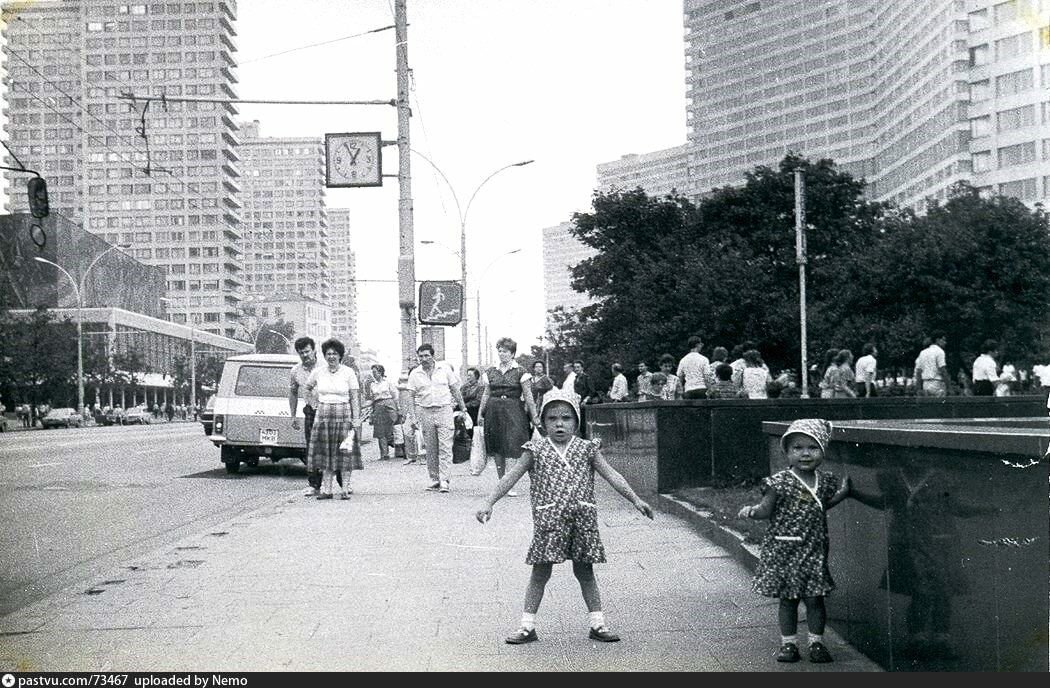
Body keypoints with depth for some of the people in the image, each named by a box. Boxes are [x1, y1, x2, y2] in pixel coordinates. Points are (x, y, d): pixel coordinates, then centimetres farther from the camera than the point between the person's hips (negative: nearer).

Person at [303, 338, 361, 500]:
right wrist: (313, 398, 13)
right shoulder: (318, 371, 6)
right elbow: (308, 388, 25)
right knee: (325, 452, 1)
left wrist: (356, 420, -7)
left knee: (344, 452, -4)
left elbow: (355, 397, -1)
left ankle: (345, 488, 1)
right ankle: (326, 489, 4)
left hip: (343, 414, -2)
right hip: (323, 414, 2)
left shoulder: (348, 372, 0)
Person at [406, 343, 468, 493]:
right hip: (425, 412, 2)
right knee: (430, 450, 5)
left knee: (445, 447, -9)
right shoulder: (415, 374, 5)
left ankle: (444, 481, -12)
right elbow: (411, 397, 7)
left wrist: (463, 409, 8)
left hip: (444, 410, -2)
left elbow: (455, 390, 9)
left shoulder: (445, 368, 3)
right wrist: (413, 418, -1)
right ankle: (434, 480, 14)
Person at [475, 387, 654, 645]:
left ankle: (597, 624, 18)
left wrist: (636, 500, -4)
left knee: (585, 572, 10)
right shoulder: (536, 451, 2)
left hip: (582, 518, 1)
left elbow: (611, 475, 3)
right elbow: (511, 478, 1)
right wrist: (489, 502, -7)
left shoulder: (587, 449, 5)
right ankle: (527, 626, 9)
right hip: (548, 518, -1)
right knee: (540, 573, 3)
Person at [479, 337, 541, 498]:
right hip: (494, 412, 4)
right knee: (496, 450, 5)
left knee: (513, 448, -12)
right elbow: (486, 394, 15)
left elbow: (528, 396, -2)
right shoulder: (491, 372, 12)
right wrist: (480, 413, 9)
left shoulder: (520, 372, 0)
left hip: (513, 412, -4)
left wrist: (534, 416, -6)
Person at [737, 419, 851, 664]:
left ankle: (816, 642, 18)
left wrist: (841, 493, 7)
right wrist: (752, 511, -27)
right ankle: (788, 643, 16)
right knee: (788, 599, 6)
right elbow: (767, 510, -7)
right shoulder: (780, 483, -10)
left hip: (814, 549, 3)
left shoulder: (826, 481, 4)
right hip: (784, 549, -3)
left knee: (815, 598, 5)